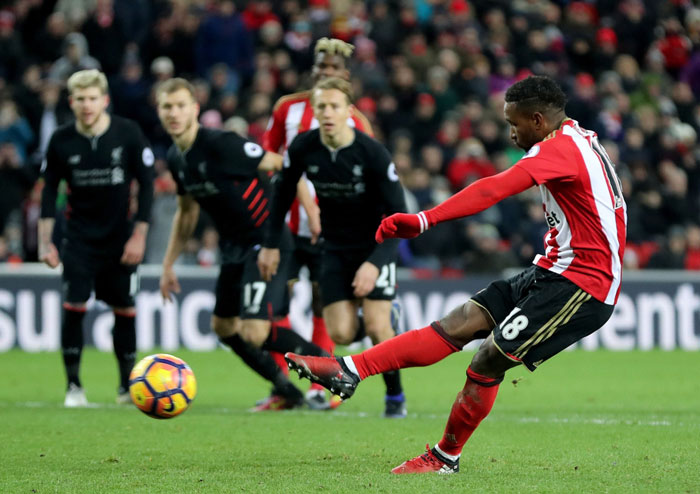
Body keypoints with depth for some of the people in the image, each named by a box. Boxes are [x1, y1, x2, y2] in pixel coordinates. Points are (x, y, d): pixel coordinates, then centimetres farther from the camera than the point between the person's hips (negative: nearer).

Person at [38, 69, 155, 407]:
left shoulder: (128, 134, -10)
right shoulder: (61, 141, -7)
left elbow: (146, 183, -5)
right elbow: (49, 189, 2)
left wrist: (139, 235, -9)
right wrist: (45, 241, -3)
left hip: (120, 236, 0)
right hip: (79, 236, 0)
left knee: (124, 308, 4)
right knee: (74, 305, -12)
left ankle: (127, 384, 19)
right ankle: (73, 385, -4)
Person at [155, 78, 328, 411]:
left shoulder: (221, 145, -21)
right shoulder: (175, 158, 5)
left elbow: (283, 166, -17)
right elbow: (187, 212, 20)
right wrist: (168, 264, 21)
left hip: (265, 243, -9)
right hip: (233, 247, 9)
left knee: (254, 333, -18)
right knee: (224, 327, 17)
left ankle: (325, 364, 5)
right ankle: (287, 392, 33)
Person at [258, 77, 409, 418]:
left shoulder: (373, 153, -23)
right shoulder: (303, 149, -14)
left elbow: (398, 216, -19)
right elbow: (283, 192, 6)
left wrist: (375, 263, -29)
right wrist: (271, 244, 6)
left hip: (375, 245, -3)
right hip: (335, 247, 3)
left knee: (376, 328, -16)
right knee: (341, 334, -8)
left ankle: (395, 396, 8)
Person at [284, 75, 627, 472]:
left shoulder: (559, 149, -18)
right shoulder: (577, 138, 13)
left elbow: (494, 189, -31)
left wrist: (426, 220, -39)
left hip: (581, 287, -10)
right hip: (552, 272, 10)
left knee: (490, 360, -11)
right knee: (460, 323, -2)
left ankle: (445, 457, 6)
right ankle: (350, 371, -9)